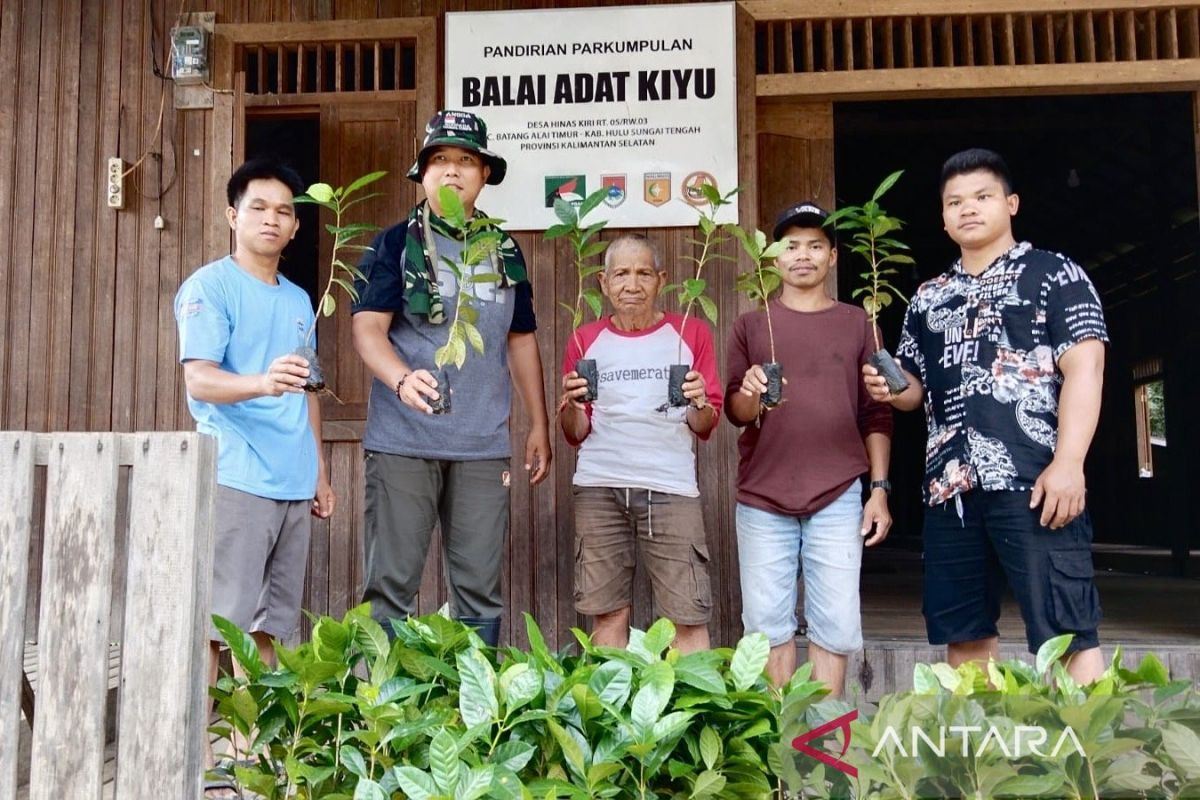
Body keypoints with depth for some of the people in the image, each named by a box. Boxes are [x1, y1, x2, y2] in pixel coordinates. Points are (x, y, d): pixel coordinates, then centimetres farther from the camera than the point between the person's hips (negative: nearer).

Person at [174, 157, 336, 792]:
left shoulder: (298, 300, 18)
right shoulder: (210, 286, -2)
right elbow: (198, 379, -15)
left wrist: (319, 472, 21)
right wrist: (261, 383, -34)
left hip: (293, 484, 7)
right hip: (235, 476, -7)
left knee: (267, 623, 11)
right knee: (215, 619, -5)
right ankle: (198, 751, 4)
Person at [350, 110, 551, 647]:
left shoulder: (505, 252, 15)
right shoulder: (397, 244, 3)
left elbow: (521, 340, 20)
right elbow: (367, 328, -7)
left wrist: (540, 426, 16)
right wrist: (403, 379, -28)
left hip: (484, 447, 4)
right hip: (403, 442, -3)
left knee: (481, 588, 6)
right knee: (391, 584, -1)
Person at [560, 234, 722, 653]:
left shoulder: (691, 333, 10)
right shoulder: (586, 340, 13)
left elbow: (705, 427, 10)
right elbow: (575, 434, 14)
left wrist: (699, 403, -12)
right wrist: (572, 405, -7)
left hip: (670, 487, -1)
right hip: (599, 486, 1)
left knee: (689, 617, -5)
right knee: (608, 612, 2)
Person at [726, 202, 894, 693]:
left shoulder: (856, 323, 9)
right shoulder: (752, 324, 9)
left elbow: (876, 415, 8)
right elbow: (734, 412, 5)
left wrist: (880, 488, 1)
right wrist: (750, 396, -18)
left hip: (838, 498, 0)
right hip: (761, 497, 1)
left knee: (835, 625, 2)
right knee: (768, 624, 5)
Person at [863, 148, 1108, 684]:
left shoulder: (1054, 274, 5)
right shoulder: (928, 297, 20)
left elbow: (1084, 368, -5)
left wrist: (1068, 463, -17)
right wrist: (893, 390, -1)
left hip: (1034, 481, -6)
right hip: (950, 486, 6)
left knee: (1066, 630, -6)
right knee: (963, 634, 10)